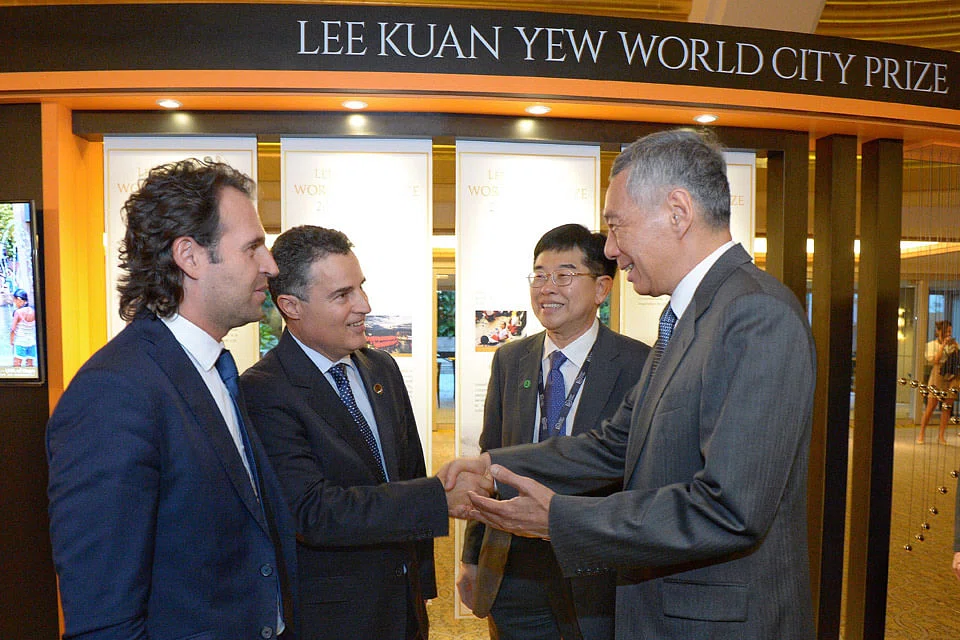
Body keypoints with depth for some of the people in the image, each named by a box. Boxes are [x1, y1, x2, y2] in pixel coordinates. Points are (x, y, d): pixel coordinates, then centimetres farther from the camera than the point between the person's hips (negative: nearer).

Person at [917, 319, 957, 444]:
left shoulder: (953, 345, 10)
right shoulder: (932, 345, 2)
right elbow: (934, 361, -12)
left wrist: (955, 347, -7)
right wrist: (942, 346, -13)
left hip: (951, 378, 3)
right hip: (937, 377, -3)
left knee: (947, 408, 1)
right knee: (930, 408, -5)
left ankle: (941, 435, 9)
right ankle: (921, 434, 2)